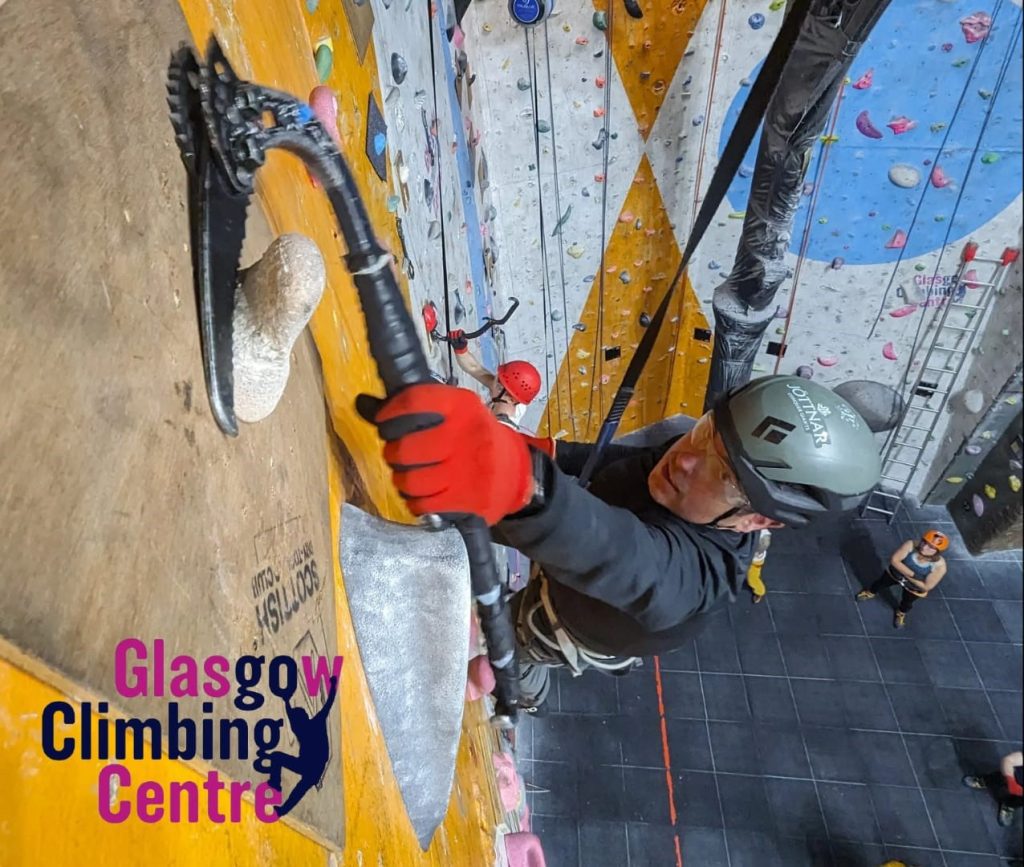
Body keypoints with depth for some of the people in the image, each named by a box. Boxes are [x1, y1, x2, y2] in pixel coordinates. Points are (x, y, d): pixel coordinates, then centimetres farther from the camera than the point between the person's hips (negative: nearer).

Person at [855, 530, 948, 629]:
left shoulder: (939, 566, -38)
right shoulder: (911, 545, -36)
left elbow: (926, 587, -28)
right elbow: (894, 560, -32)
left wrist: (908, 577, -24)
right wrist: (911, 574, -37)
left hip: (914, 588, -1)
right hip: (894, 573, 1)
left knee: (906, 603, 29)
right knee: (882, 583, 30)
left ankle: (901, 613, 64)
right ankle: (871, 593, 65)